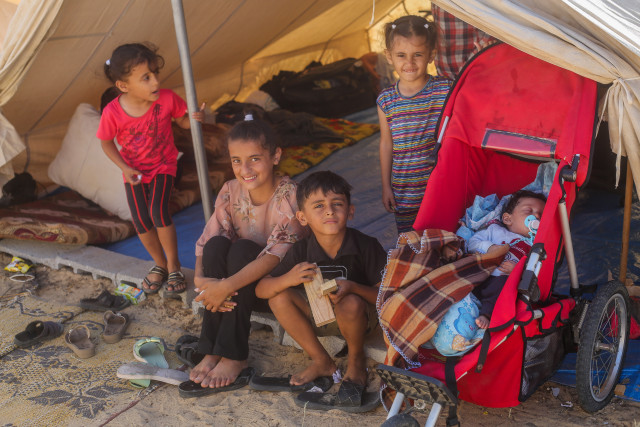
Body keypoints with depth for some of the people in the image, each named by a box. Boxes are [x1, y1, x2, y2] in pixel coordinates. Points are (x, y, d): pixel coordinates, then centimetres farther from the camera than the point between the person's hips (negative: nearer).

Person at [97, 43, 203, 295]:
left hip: (163, 165, -1)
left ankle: (173, 264, 1)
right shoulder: (113, 113, -24)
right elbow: (107, 143, -6)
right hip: (134, 171, 1)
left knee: (158, 212, -19)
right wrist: (125, 168, -15)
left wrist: (194, 119, -26)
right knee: (141, 220, -1)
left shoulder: (166, 99, -22)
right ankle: (160, 264, 25)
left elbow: (182, 121, -3)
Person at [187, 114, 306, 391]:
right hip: (243, 282, 5)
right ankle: (212, 350, -21)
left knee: (242, 249, -30)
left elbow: (276, 254, -32)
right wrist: (201, 279, -31)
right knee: (217, 244, -24)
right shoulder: (231, 191, -4)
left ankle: (234, 355, -25)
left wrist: (227, 286, -40)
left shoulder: (289, 196, -21)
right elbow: (206, 241, -10)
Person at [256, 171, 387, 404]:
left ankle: (356, 360, -3)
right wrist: (288, 279, -36)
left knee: (350, 303, -36)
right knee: (279, 297, -19)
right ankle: (322, 362, -2)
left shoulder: (366, 246, -20)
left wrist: (353, 287, -39)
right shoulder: (301, 251, -14)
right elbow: (261, 290, -14)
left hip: (359, 315, -3)